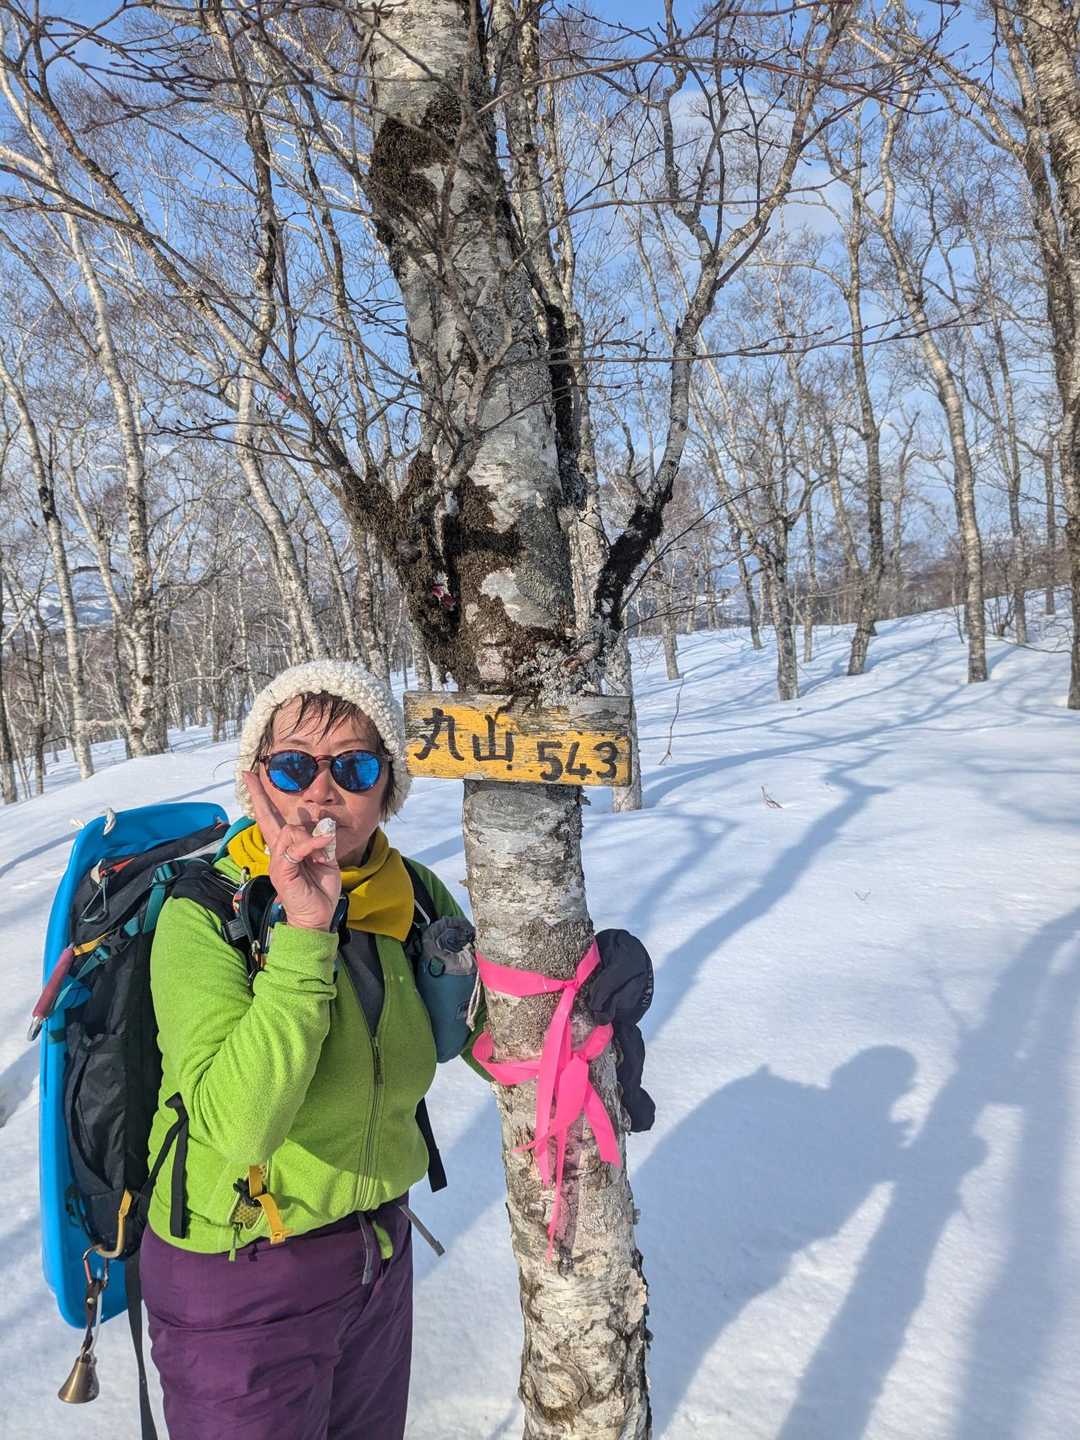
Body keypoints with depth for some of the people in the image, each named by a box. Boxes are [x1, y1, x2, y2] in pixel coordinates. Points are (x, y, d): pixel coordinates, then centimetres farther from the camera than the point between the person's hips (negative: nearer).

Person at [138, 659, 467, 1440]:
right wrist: (303, 934, -37)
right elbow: (239, 1123, -33)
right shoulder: (205, 913, -22)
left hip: (380, 1249, 5)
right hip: (239, 1280, -5)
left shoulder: (415, 897, -9)